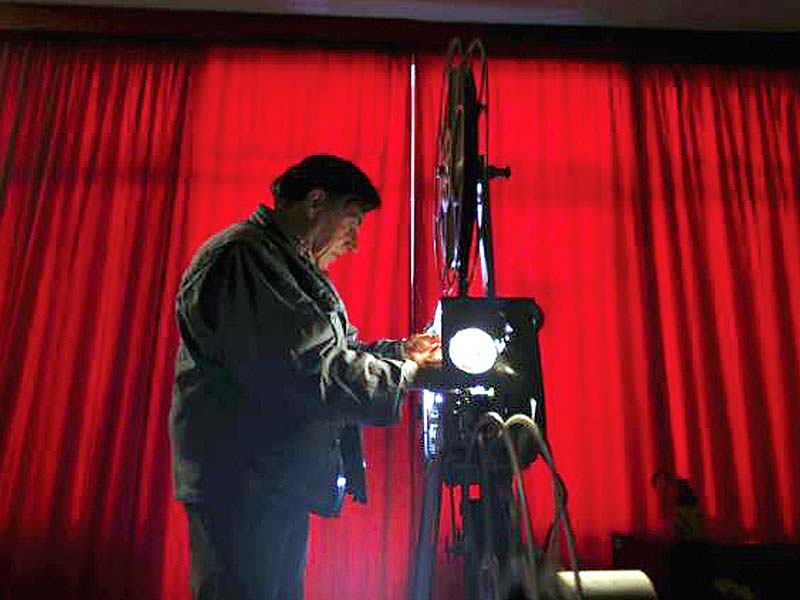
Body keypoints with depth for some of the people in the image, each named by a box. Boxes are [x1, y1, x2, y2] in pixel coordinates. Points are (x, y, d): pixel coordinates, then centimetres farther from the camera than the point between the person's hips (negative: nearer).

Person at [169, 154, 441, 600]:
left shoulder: (283, 262, 17)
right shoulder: (245, 257, -18)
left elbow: (328, 347, 20)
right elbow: (315, 370, -25)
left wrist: (400, 350, 10)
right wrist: (410, 373, -15)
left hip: (282, 481, 10)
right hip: (241, 487, -10)